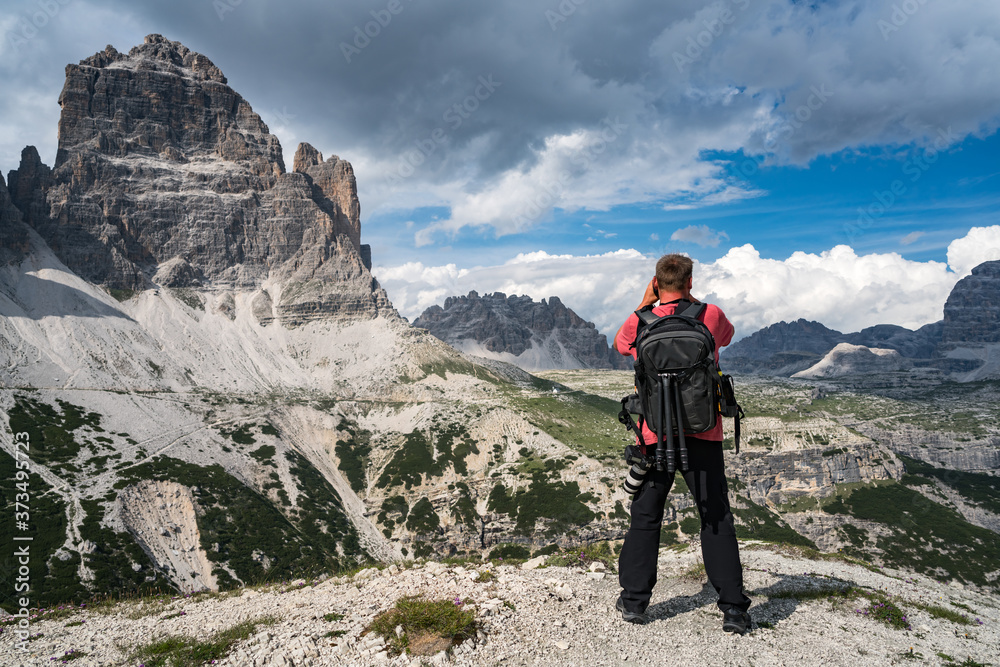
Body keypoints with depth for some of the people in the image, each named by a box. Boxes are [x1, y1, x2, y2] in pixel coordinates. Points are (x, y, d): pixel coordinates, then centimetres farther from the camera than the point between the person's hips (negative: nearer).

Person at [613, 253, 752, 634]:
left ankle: (634, 600, 16)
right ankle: (733, 610, 8)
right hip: (702, 433, 0)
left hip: (655, 433, 0)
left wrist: (644, 305, 15)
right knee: (717, 518, 8)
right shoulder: (711, 316, -3)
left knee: (645, 516, 12)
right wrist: (692, 302, 19)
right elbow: (726, 335, 22)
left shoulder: (640, 323, -3)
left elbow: (620, 344, 20)